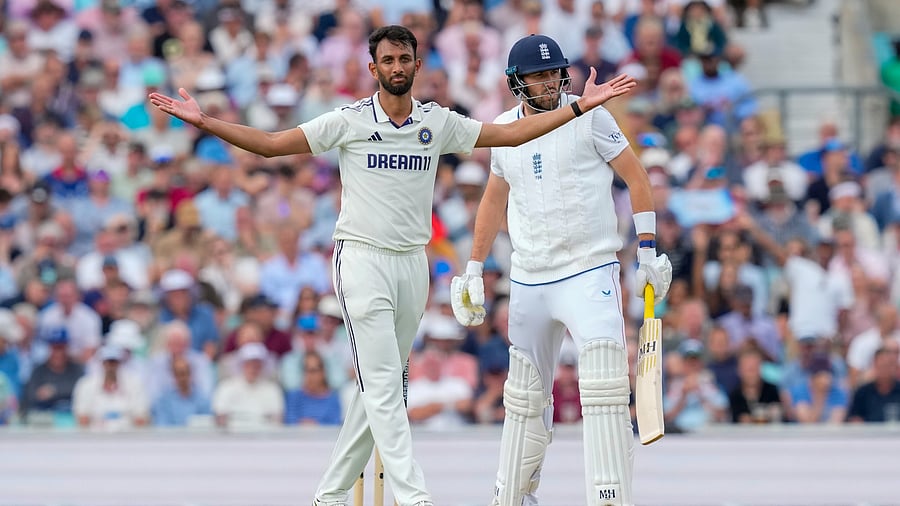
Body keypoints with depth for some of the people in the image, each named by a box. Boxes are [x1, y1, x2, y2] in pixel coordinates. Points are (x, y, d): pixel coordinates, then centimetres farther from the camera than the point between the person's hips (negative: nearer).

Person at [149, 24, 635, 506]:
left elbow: (511, 133, 10)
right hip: (363, 261, -4)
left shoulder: (438, 123, 8)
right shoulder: (349, 121, -2)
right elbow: (271, 143, -2)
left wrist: (581, 106, 5)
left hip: (413, 265, 4)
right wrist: (204, 121, -11)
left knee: (379, 388, 7)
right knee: (383, 386, -12)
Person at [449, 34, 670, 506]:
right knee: (526, 392, 12)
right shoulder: (503, 129, 8)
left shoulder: (588, 116, -5)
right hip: (528, 281, 5)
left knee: (605, 387, -17)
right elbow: (494, 200, 21)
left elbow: (635, 176, 0)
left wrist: (647, 251, -5)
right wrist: (473, 270, 20)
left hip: (590, 272, -5)